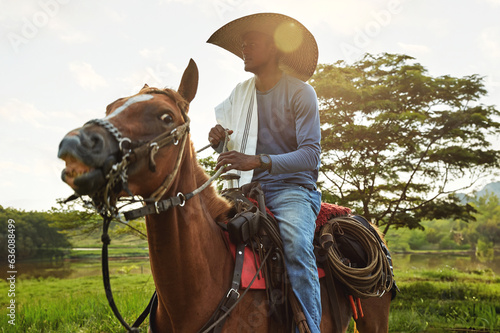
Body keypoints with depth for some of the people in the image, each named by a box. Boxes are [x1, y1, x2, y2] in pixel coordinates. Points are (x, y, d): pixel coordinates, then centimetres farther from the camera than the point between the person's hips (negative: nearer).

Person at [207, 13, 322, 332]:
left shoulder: (301, 93, -5)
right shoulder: (241, 91, 13)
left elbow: (310, 154, -15)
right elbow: (229, 150, 22)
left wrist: (257, 161, -29)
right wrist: (219, 140, -4)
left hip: (292, 188, -5)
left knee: (296, 244, -33)